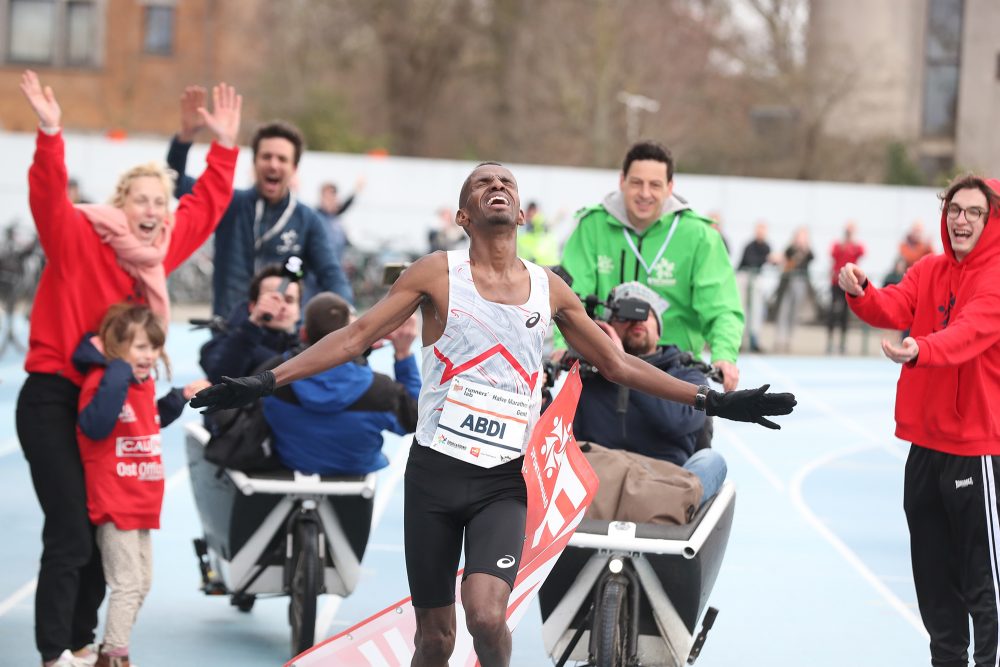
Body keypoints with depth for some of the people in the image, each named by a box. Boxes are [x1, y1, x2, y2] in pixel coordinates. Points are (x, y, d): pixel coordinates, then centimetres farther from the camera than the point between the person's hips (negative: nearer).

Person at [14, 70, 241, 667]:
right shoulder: (77, 238, -11)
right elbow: (49, 196, -29)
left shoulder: (160, 249, 6)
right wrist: (50, 135, -42)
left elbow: (206, 206, 18)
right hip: (53, 399, -7)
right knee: (71, 535, -12)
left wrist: (225, 147, 14)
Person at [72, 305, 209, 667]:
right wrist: (118, 375, -38)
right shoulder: (102, 380, -18)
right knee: (128, 583, -7)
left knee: (142, 582, 18)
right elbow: (95, 426, -37)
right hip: (114, 501, -10)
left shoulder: (145, 382, 9)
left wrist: (181, 396, 19)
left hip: (142, 501, 10)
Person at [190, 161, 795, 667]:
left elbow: (618, 364, 15)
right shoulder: (438, 274, 0)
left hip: (505, 480, 1)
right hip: (435, 470, -1)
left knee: (487, 614, -22)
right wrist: (264, 383, -11)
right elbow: (357, 337, -2)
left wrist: (713, 401, 12)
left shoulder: (549, 289, 7)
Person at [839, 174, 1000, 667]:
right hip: (925, 440, 7)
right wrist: (861, 294, -29)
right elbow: (893, 309, -7)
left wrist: (921, 350, -47)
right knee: (931, 565, 16)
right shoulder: (927, 271, 8)